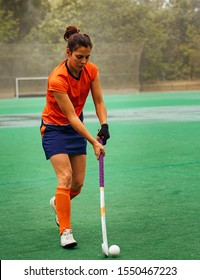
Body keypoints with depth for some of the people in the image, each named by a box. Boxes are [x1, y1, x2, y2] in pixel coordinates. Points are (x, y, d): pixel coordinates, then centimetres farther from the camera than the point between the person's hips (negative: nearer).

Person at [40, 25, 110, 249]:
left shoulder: (91, 71, -11)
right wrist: (94, 142, -31)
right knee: (65, 176, -19)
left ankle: (57, 203, 38)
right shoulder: (57, 79, -29)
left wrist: (104, 125, -22)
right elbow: (71, 116, -28)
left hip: (76, 127, 6)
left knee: (78, 182, 4)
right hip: (54, 128, -5)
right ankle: (65, 231, -12)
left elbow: (99, 102, -4)